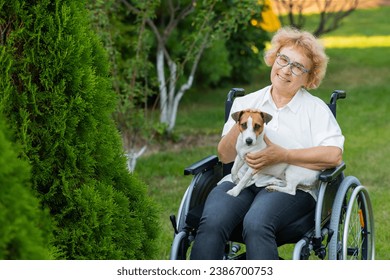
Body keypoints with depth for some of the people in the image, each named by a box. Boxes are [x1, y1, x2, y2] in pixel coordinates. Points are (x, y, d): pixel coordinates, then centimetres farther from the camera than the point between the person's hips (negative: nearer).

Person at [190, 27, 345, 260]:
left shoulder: (316, 109, 11)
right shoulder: (245, 103, 19)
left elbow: (334, 155, -6)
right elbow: (224, 156, 10)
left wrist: (282, 155, -15)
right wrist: (239, 126, -10)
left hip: (290, 186, -3)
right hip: (241, 182, 3)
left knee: (256, 224, -36)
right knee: (211, 223, -30)